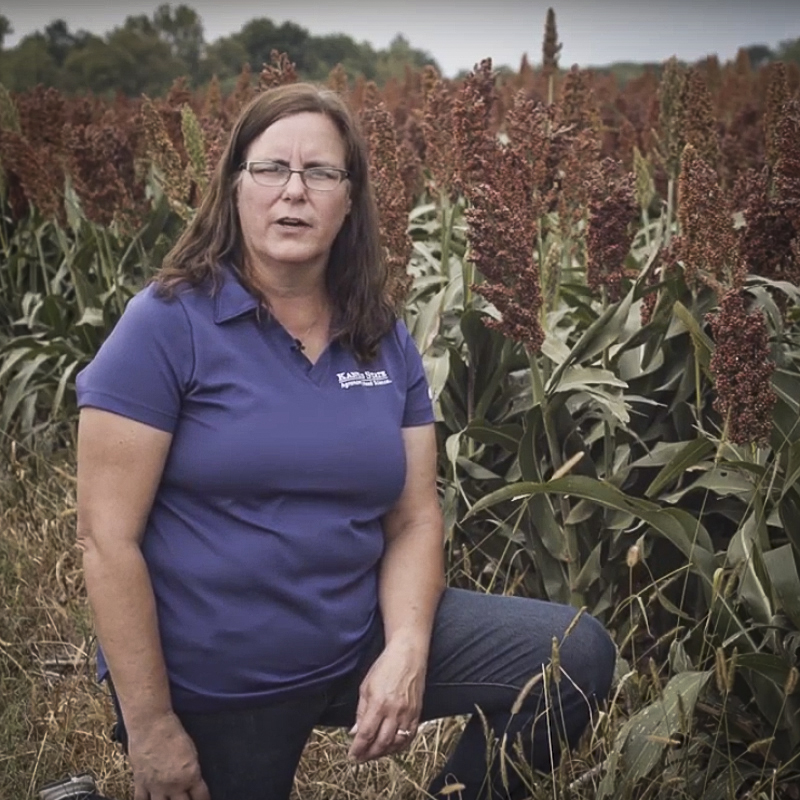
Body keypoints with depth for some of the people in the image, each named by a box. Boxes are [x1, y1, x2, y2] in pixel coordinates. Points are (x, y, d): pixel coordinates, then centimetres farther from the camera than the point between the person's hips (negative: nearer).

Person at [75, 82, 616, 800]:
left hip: (360, 640, 4)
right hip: (211, 688, -4)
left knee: (579, 657, -6)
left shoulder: (385, 342, 2)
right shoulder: (167, 326, -14)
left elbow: (415, 520, 3)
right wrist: (149, 728, -14)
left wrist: (406, 653, -15)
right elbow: (107, 536, -15)